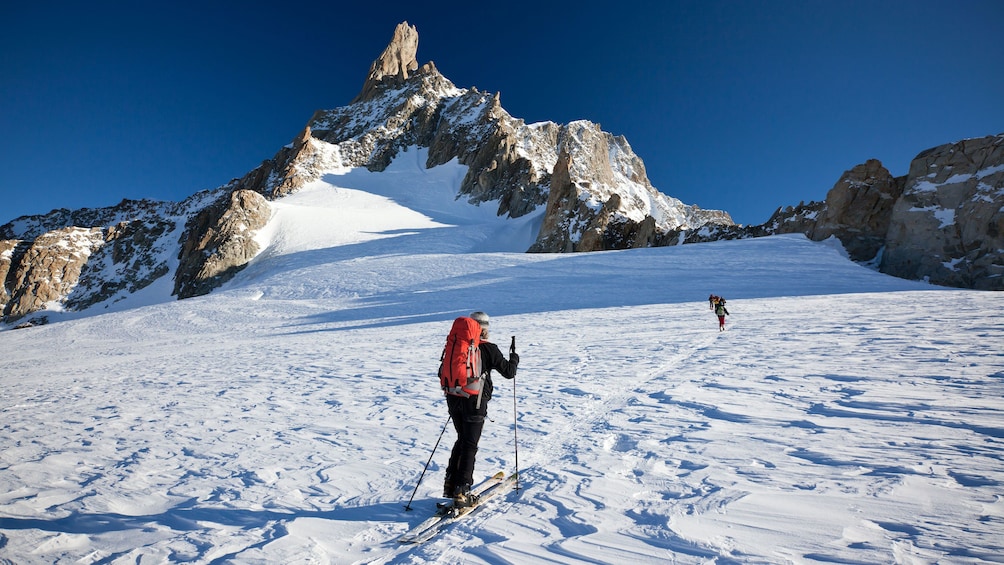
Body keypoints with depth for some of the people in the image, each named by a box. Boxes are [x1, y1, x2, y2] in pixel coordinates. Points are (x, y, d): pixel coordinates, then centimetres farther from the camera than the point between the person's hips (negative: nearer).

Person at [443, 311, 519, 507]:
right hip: (474, 401, -5)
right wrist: (514, 358, 18)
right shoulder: (488, 348, -8)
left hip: (453, 398, 6)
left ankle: (451, 483, 24)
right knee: (469, 445, 3)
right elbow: (508, 372, -1)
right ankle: (461, 492, 4)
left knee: (462, 440, 22)